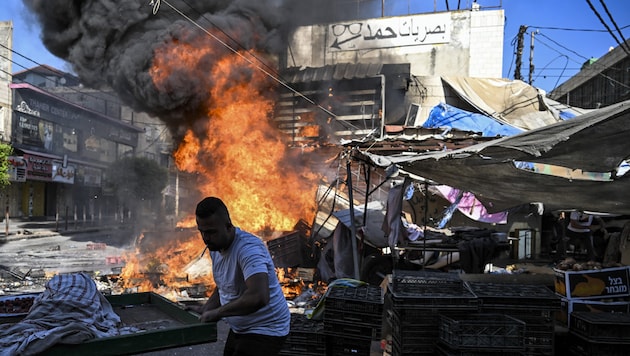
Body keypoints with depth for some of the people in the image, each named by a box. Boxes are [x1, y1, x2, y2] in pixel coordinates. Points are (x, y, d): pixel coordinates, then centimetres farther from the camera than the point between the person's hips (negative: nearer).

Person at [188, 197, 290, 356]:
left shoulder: (248, 249, -28)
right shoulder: (215, 247, 1)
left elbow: (259, 297, -42)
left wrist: (217, 312, -31)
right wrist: (205, 309, 1)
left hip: (265, 331, -9)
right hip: (239, 329, 9)